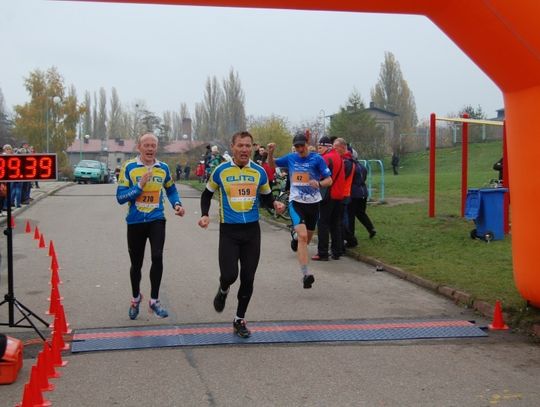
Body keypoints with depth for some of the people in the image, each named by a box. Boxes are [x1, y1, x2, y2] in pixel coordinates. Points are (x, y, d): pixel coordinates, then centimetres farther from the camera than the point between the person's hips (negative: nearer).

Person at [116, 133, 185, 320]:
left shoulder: (163, 168, 1)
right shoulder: (129, 167, -8)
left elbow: (171, 189, 17)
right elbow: (120, 197, -11)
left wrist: (177, 204, -2)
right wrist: (140, 186, -22)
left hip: (157, 220, 1)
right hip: (135, 222, -1)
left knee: (157, 256, -20)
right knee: (136, 264, 12)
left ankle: (154, 300, -4)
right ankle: (136, 298, 39)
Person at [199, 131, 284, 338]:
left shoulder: (259, 172, 1)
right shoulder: (221, 171, -4)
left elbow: (266, 197, 14)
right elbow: (207, 194, 11)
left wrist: (275, 204, -9)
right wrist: (205, 215, -5)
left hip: (252, 230, 2)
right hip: (229, 230, -2)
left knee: (248, 278, 5)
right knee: (229, 275, -14)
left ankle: (240, 320, 23)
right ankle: (223, 291, 26)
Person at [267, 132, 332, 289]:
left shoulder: (317, 159, -6)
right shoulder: (290, 158, 3)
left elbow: (329, 180, -7)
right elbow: (272, 165, 18)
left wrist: (319, 184, -28)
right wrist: (270, 153, -2)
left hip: (313, 202, 1)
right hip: (296, 201, -1)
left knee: (307, 238, 17)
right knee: (302, 235, -21)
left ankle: (296, 241, 56)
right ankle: (305, 274, -25)